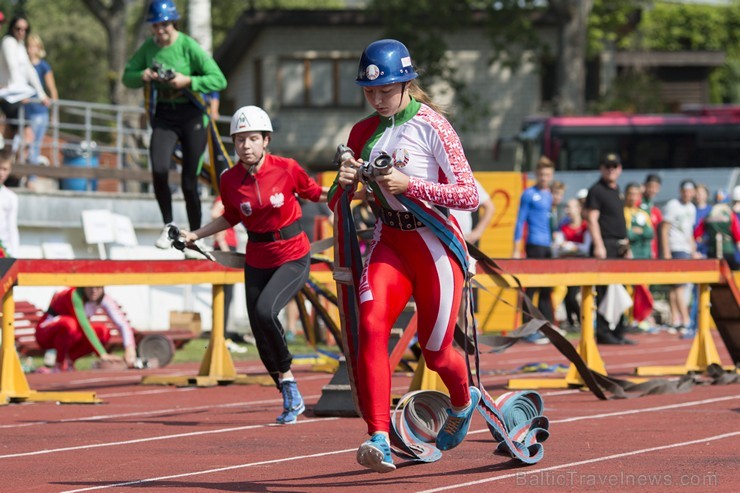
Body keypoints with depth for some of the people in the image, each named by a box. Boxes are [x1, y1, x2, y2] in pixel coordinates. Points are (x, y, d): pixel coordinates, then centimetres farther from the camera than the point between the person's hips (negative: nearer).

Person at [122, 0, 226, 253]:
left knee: (189, 181, 0)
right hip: (164, 116, 3)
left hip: (192, 116, -3)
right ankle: (168, 226, 3)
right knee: (159, 170, -18)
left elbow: (219, 80, -16)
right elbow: (128, 77, 10)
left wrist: (188, 81, -26)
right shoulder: (149, 47, 1)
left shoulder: (189, 46, -13)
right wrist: (142, 76, -11)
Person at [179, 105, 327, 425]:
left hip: (293, 257, -4)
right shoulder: (230, 180, -5)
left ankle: (287, 375, -4)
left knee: (265, 310, -28)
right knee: (262, 338, 5)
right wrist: (195, 235, 5)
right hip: (257, 262, 4)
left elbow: (315, 193, 3)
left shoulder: (287, 169, -13)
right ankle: (291, 399, 24)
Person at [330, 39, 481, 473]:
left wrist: (409, 184, -24)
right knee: (371, 326, -23)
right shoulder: (363, 133, 7)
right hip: (390, 244, 4)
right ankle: (380, 439, -28)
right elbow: (338, 204, 13)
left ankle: (465, 401, 43)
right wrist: (344, 183, -11)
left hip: (436, 246, -4)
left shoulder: (432, 127, -10)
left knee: (436, 352, 6)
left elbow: (470, 195, -15)